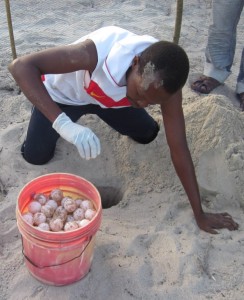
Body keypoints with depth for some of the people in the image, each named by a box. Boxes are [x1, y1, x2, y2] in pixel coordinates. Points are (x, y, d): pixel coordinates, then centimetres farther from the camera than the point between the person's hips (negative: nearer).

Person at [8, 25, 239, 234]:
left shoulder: (165, 83, -32)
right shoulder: (96, 53, -46)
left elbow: (179, 148, -27)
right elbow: (20, 66, -49)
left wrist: (200, 214, -25)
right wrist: (63, 123, -61)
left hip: (109, 98, 3)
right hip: (63, 94, -3)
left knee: (147, 134, 2)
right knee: (36, 156, -11)